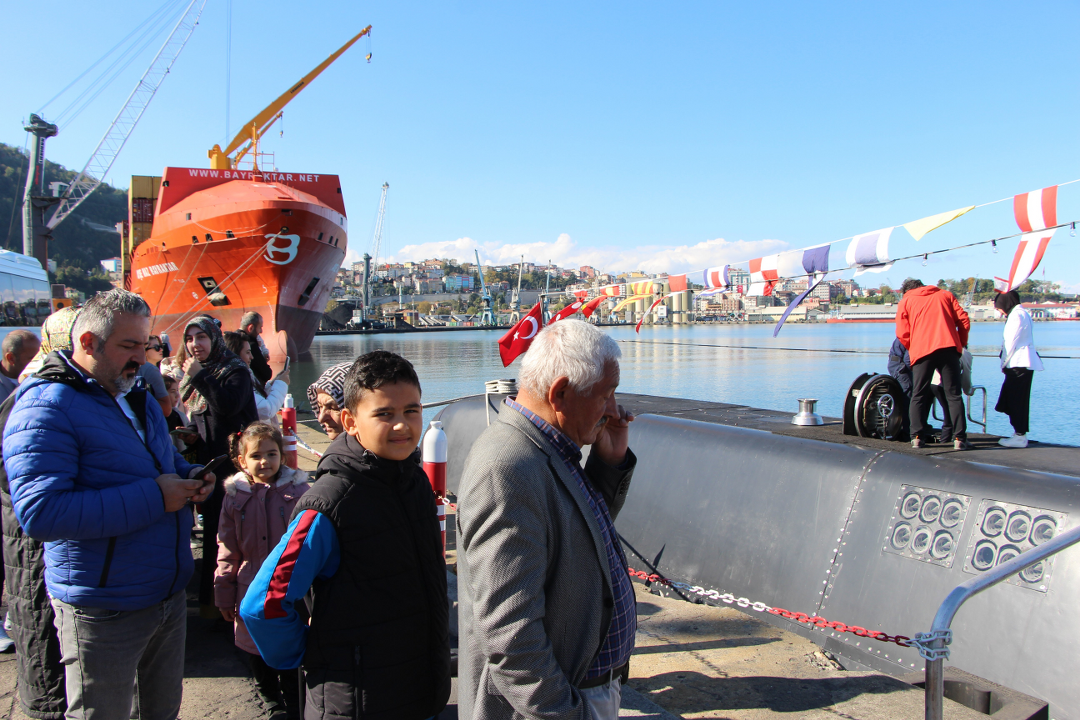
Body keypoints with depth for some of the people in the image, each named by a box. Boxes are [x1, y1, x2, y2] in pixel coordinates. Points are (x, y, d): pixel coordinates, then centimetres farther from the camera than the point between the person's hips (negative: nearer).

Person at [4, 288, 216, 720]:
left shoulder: (136, 397, 9)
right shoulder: (45, 407, -18)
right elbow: (39, 513, -29)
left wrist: (191, 477, -1)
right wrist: (152, 498, -29)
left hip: (170, 595, 8)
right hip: (105, 613, -7)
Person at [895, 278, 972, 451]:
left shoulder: (905, 301, 16)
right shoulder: (946, 295, 22)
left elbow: (902, 333, 7)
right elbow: (963, 320, 12)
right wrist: (961, 344, 22)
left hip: (922, 351, -1)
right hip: (949, 348, 1)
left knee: (918, 396, 6)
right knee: (953, 395, 3)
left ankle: (917, 436, -1)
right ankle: (959, 438, -3)